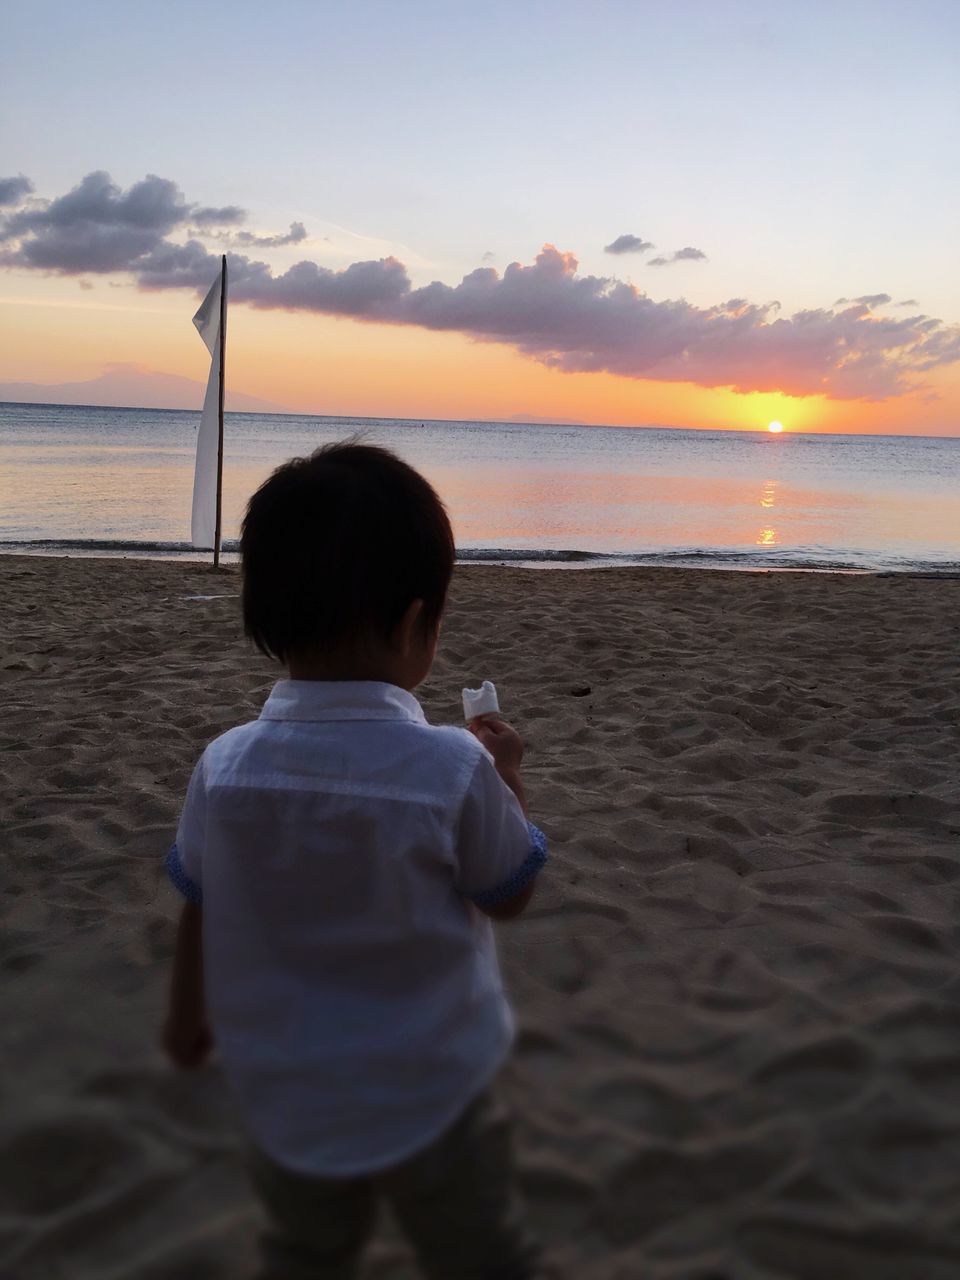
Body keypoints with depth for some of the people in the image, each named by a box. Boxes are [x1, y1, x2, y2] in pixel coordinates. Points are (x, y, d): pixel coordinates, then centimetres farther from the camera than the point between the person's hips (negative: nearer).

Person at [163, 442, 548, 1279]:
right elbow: (510, 895, -9)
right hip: (431, 1098, -3)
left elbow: (198, 908, 0)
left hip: (284, 1099, 3)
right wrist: (507, 774, 5)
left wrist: (187, 1014, 19)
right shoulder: (454, 769, -26)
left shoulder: (224, 767, -16)